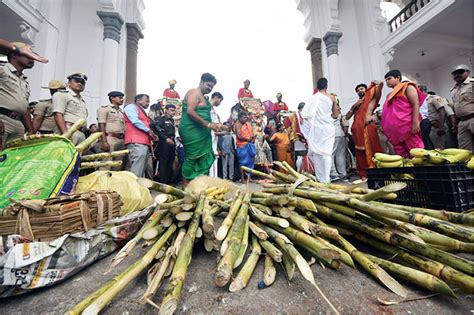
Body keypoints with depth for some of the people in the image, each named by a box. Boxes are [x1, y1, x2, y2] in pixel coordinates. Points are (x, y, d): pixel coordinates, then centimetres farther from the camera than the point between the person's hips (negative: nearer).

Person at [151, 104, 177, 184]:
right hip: (164, 144, -7)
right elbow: (155, 127, -18)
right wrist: (165, 138, -18)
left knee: (170, 165, 11)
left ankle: (169, 182, 20)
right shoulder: (161, 119, -1)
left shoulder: (172, 121, 21)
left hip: (172, 144, 7)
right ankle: (162, 183, 2)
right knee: (163, 164, -4)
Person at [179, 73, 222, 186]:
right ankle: (185, 186, 5)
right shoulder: (195, 93, -7)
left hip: (200, 131, 10)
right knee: (191, 158, -6)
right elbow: (190, 112, -20)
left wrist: (212, 125, 14)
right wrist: (207, 124, -21)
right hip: (192, 130, -10)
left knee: (204, 158, 7)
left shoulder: (203, 97, 22)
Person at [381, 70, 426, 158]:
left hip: (407, 126, -6)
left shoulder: (407, 87, 8)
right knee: (400, 155, 3)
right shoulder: (390, 95, 26)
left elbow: (416, 104, -5)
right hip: (395, 130, 6)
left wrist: (415, 123, -17)